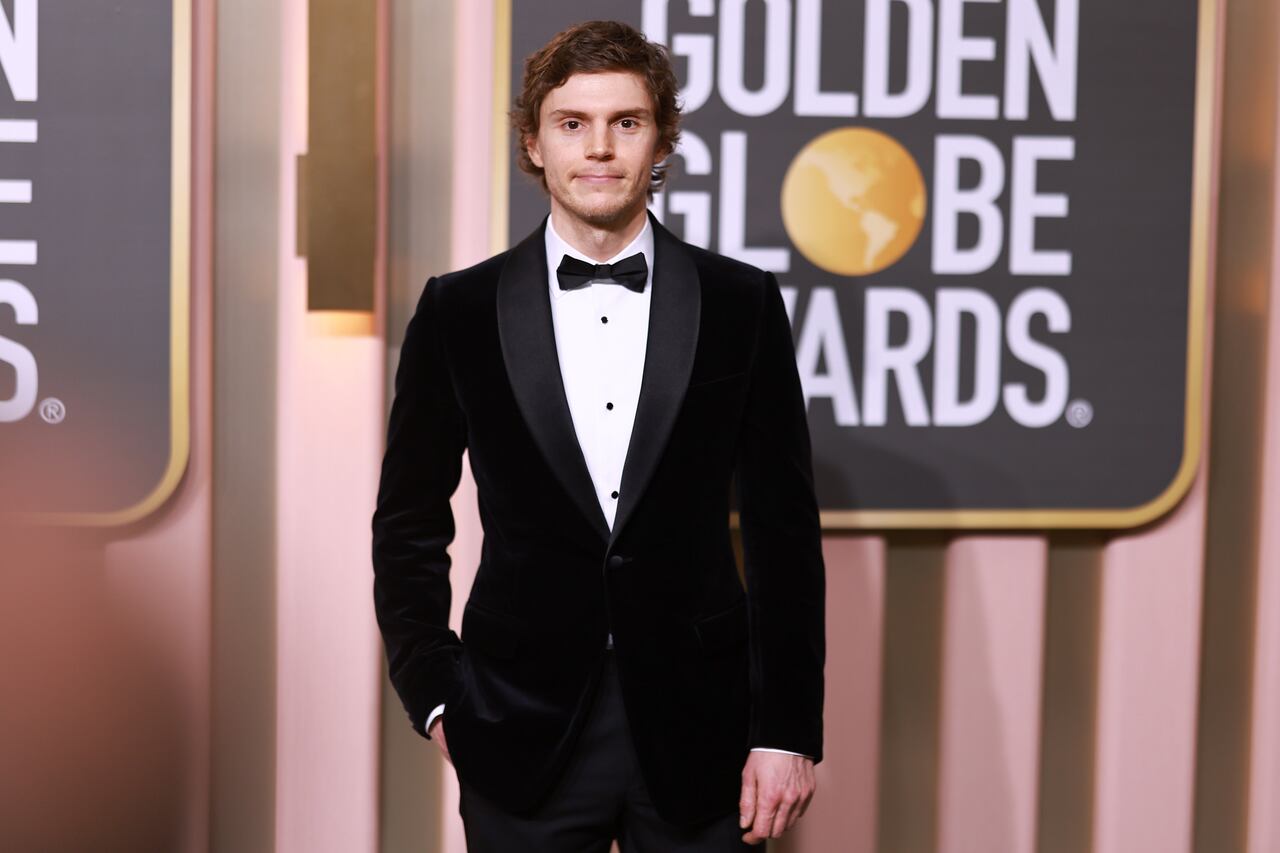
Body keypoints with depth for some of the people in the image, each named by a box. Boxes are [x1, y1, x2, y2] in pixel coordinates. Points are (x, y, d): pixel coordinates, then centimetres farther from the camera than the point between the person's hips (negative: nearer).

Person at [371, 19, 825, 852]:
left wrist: (789, 729, -1)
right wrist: (437, 700, -1)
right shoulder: (460, 312, 1)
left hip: (696, 730, 0)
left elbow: (785, 527, 3)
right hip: (524, 737, 0)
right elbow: (410, 527, 8)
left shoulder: (742, 304, 1)